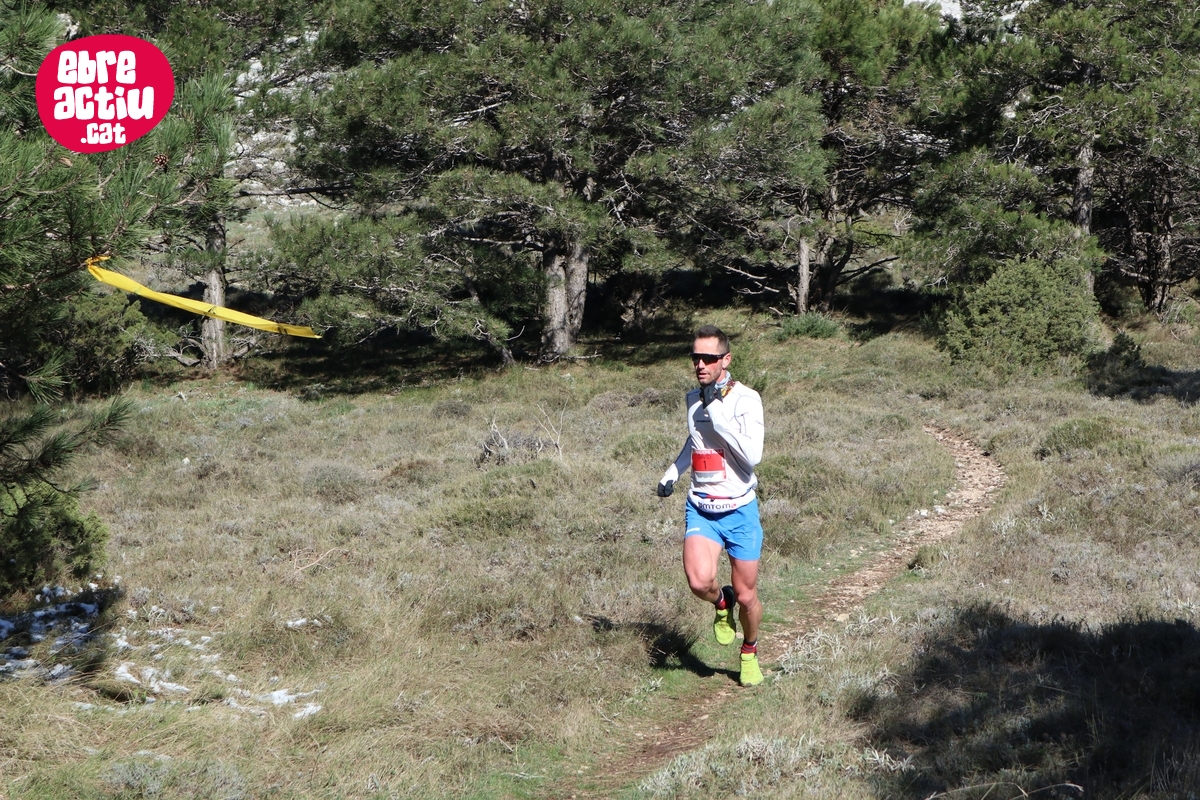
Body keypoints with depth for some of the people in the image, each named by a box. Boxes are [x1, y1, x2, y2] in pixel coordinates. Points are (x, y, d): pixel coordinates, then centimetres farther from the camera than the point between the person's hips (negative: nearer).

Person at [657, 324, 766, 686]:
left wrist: (718, 415, -25)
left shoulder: (746, 398, -12)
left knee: (747, 596, 5)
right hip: (700, 509, 3)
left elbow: (753, 454, -24)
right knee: (700, 581, -22)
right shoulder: (693, 399, 5)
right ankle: (721, 603, 14)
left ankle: (750, 653, 35)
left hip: (740, 510, -3)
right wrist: (673, 470, 17)